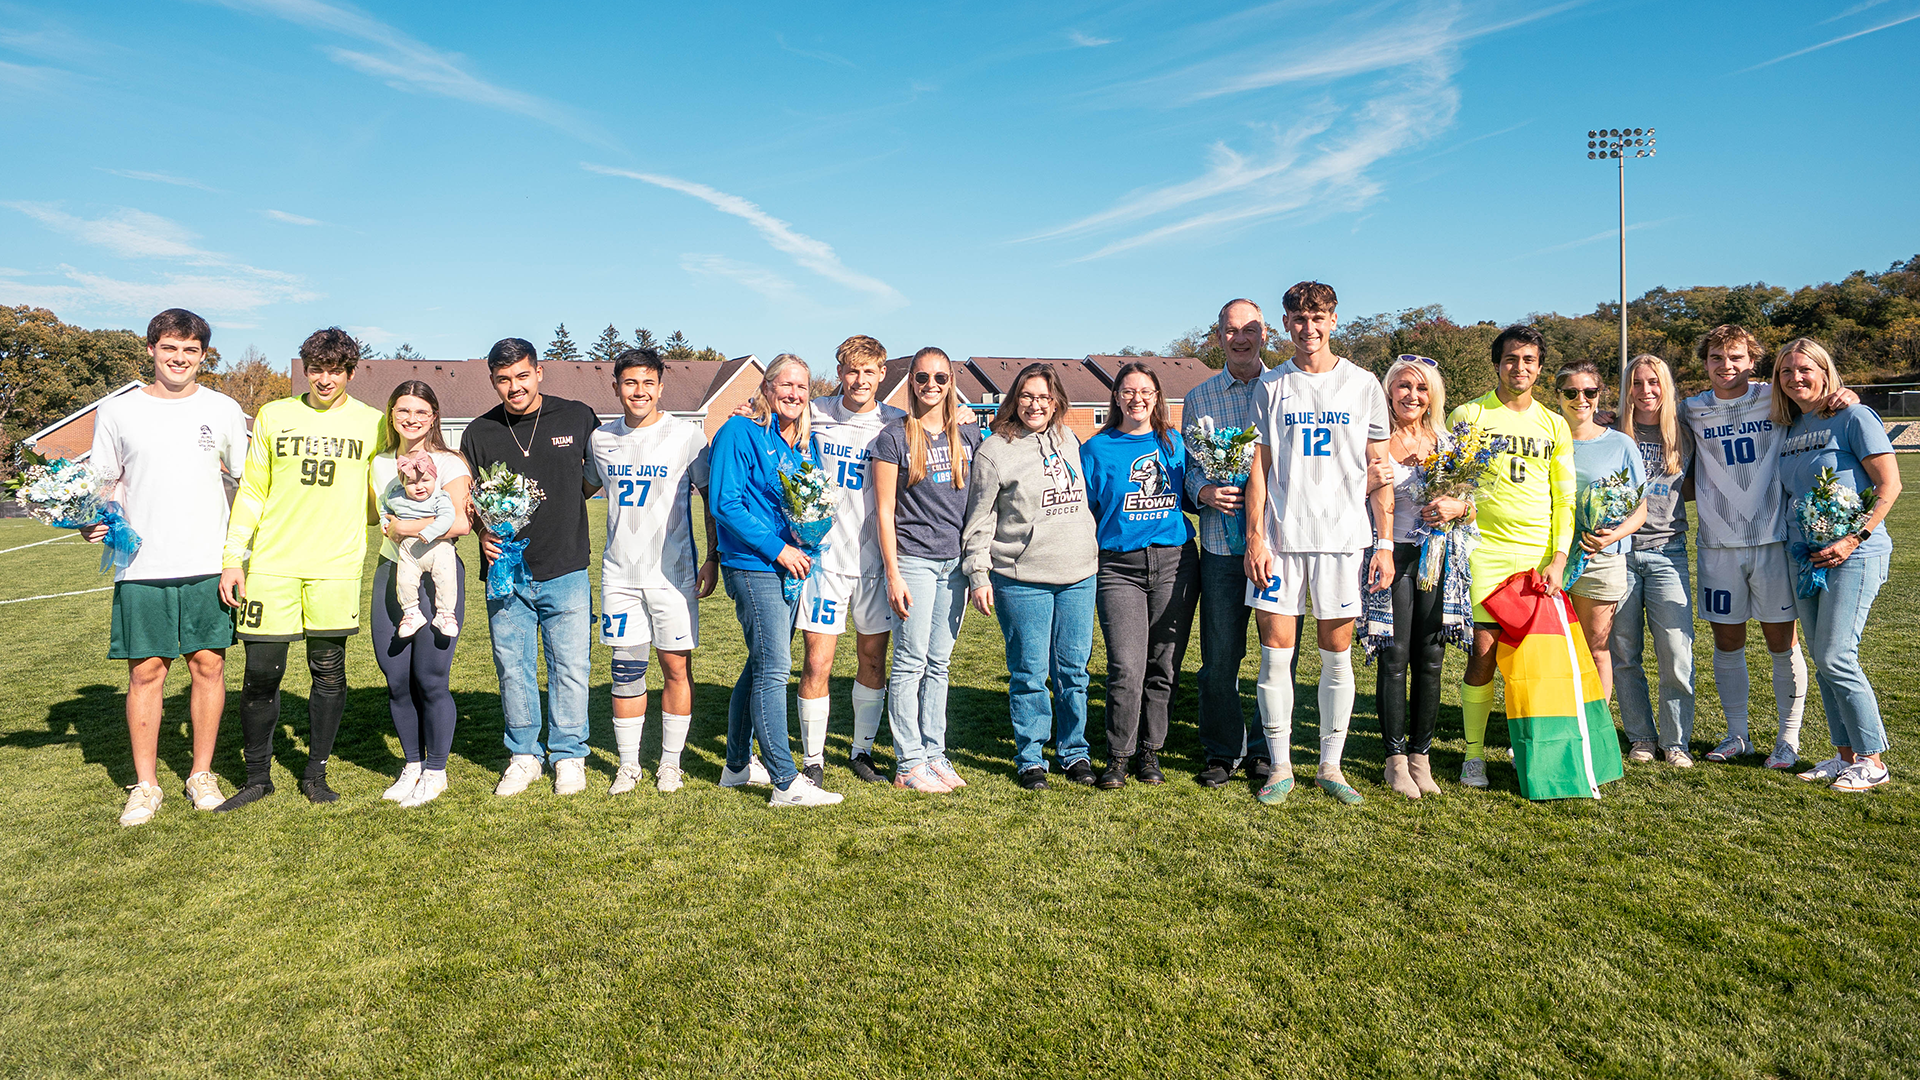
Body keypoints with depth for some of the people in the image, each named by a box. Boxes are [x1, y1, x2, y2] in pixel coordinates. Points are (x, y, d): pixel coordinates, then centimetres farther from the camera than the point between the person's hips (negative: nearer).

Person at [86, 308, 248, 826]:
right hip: (142, 567, 0)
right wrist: (91, 521, -7)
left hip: (209, 564, 0)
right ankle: (145, 786, 15)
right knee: (146, 671, 3)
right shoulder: (117, 412, 6)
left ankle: (202, 774, 18)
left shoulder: (224, 410, 6)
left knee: (208, 665, 4)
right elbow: (101, 484, 13)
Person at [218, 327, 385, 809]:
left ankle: (316, 773, 19)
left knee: (329, 671, 5)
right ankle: (258, 775, 17)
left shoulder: (373, 423, 6)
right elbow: (251, 492, 9)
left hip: (336, 565, 0)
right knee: (261, 671, 1)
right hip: (272, 563, 0)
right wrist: (231, 558, 3)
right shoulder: (273, 416, 7)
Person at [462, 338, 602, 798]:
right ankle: (523, 756, 25)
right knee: (513, 667, 9)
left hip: (566, 571, -1)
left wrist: (581, 484, -5)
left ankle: (569, 755, 18)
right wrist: (483, 531, -8)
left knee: (571, 666, 2)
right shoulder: (478, 433, 4)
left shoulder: (578, 418, 1)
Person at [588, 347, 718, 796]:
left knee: (676, 666, 1)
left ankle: (671, 762, 15)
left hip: (673, 571, -3)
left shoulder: (687, 436, -4)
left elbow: (712, 498, 1)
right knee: (625, 669, 6)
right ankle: (628, 764, 18)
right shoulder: (601, 439, 7)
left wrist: (713, 559, -3)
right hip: (619, 573, 3)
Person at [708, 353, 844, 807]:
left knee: (761, 666, 14)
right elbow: (725, 503, -14)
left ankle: (738, 764, 27)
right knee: (774, 669, -10)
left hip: (790, 566, 8)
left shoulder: (806, 443, 14)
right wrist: (777, 548, -16)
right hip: (753, 566, -8)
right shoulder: (740, 433, -8)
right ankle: (786, 782, -6)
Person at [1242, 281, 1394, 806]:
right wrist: (1255, 536, -3)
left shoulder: (1363, 384, 6)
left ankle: (1331, 766, 19)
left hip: (1344, 536, 0)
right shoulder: (1271, 385, 7)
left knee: (1337, 657, 6)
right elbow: (1259, 467, 5)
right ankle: (1280, 767, 13)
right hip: (1281, 536, 0)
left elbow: (1378, 469, 7)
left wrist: (1385, 542, 1)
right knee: (1275, 654, 0)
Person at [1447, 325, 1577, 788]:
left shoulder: (1554, 424, 12)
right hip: (1485, 552, -3)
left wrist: (1559, 559, 1)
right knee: (1484, 651, -6)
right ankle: (1473, 754, 6)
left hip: (1541, 555, 3)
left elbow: (1565, 497, 12)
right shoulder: (1468, 416, 3)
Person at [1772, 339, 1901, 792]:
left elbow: (1889, 486, -11)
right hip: (1805, 557, 7)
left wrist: (1855, 538, -18)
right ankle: (1846, 754, 19)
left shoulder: (1854, 418, -6)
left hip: (1853, 555, -7)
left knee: (1836, 657, -10)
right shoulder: (1789, 430, 13)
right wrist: (1796, 543, 7)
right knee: (1822, 660, 9)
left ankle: (1873, 760, 2)